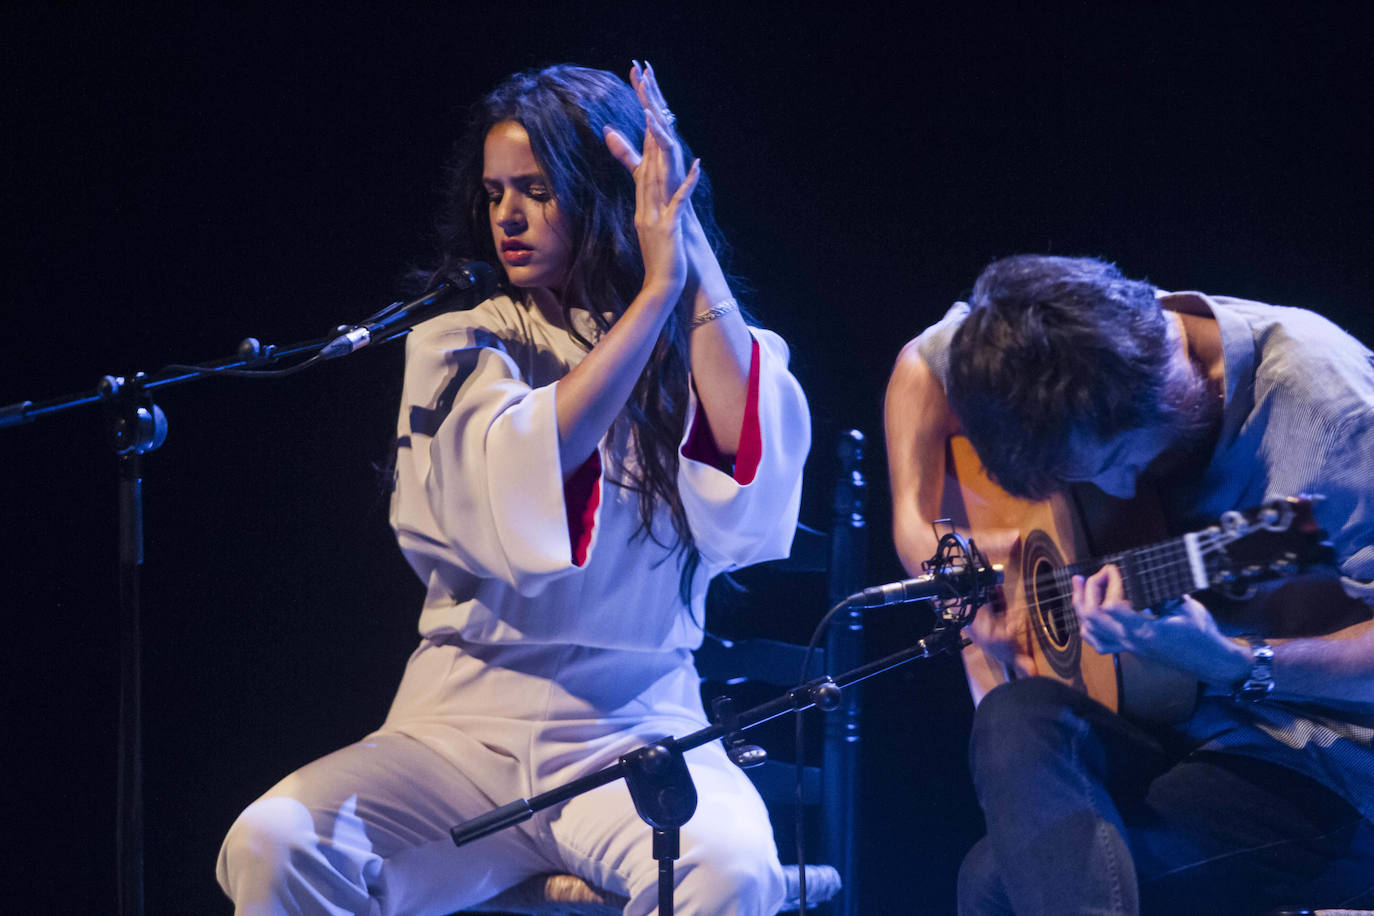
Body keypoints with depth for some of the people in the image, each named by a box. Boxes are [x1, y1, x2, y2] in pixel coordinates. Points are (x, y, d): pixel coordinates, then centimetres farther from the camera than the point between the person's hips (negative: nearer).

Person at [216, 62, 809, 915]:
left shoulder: (697, 351, 10)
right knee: (272, 844, -27)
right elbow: (525, 481, -13)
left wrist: (694, 254, -9)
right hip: (464, 728, 1)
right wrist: (656, 289, -10)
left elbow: (753, 460, -14)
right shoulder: (458, 348, 8)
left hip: (637, 730, -1)